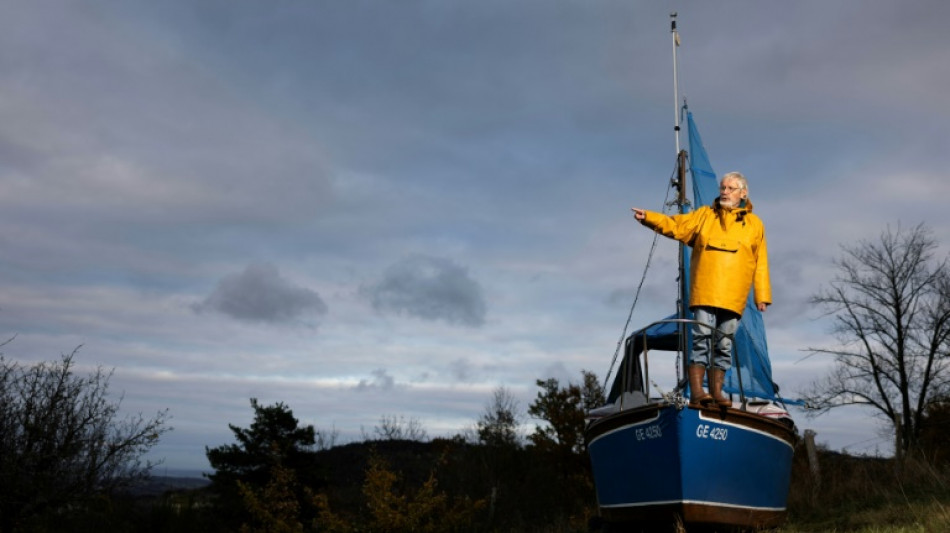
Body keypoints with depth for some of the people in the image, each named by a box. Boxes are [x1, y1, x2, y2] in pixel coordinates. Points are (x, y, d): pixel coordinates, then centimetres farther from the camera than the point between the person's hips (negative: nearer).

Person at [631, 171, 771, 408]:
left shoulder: (754, 224, 14)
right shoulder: (704, 215, 15)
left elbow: (761, 264, 11)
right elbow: (675, 225, 6)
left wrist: (762, 295, 6)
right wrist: (648, 217, -10)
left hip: (733, 298, 1)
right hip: (704, 293, -1)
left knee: (724, 345, 5)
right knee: (701, 340, -9)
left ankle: (716, 392, 11)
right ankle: (696, 392, -11)